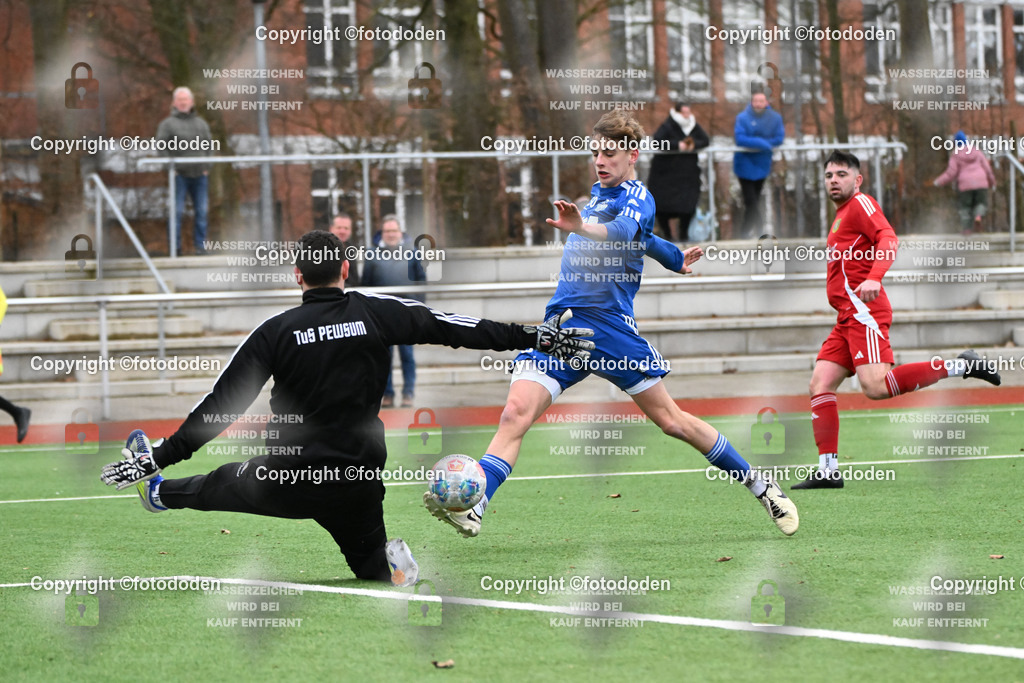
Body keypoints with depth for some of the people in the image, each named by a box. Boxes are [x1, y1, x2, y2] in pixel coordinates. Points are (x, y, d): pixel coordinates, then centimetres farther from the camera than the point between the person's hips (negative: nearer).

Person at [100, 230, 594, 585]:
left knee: (219, 485, 29)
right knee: (372, 567, 20)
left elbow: (221, 408, -8)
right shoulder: (377, 312, -6)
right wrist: (537, 336, 6)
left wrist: (160, 459, -1)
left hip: (288, 482, -1)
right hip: (358, 485, 1)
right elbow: (453, 327, -2)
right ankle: (391, 564, -12)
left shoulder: (275, 332, -8)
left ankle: (156, 491, 53)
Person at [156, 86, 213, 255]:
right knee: (177, 211, -7)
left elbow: (208, 146, 18)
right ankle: (176, 246, -4)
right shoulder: (167, 124, 4)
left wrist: (206, 168, 6)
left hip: (200, 174, 4)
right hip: (179, 174, -4)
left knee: (202, 210, 1)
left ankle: (201, 245, 6)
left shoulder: (201, 124, 16)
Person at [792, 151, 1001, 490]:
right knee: (820, 385, 1)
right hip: (848, 317, 10)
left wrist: (873, 278, -32)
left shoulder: (861, 203, -2)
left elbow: (889, 239, -18)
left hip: (863, 310, -10)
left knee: (875, 385, -24)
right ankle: (828, 470, -2)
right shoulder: (842, 214, 26)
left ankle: (962, 366, -16)